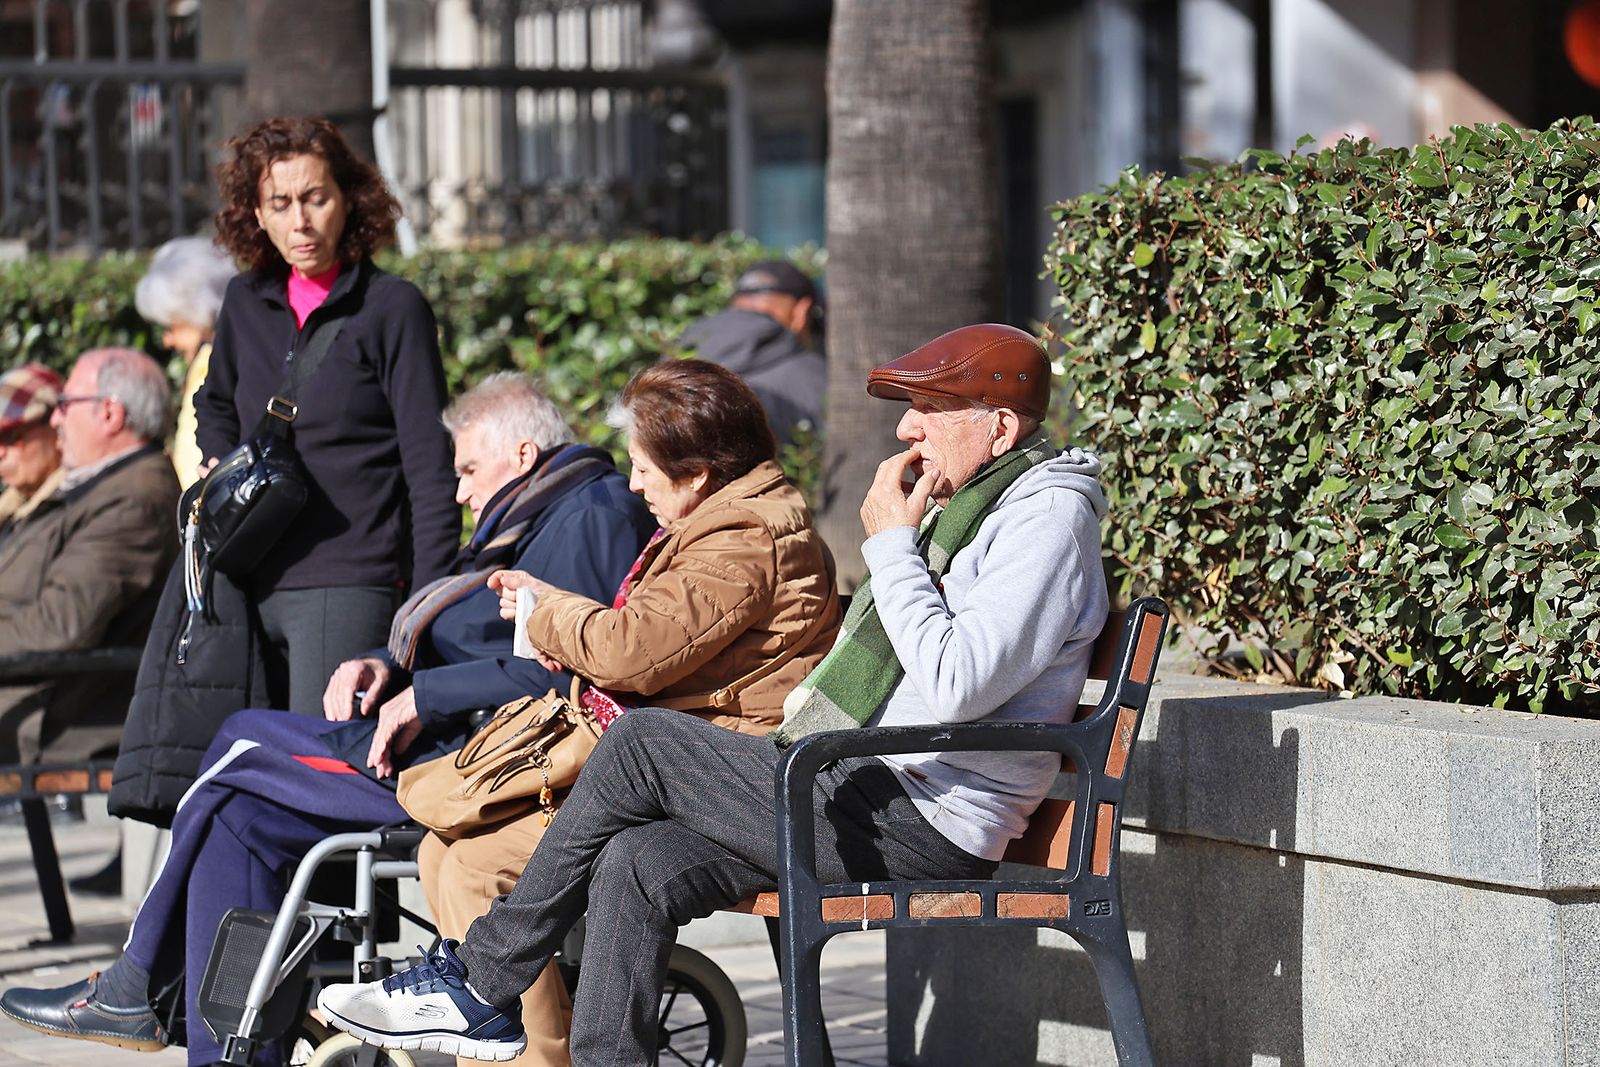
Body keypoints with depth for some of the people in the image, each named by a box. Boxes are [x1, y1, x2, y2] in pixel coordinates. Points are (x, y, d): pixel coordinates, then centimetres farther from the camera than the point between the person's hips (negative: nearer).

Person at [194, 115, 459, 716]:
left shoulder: (392, 308, -3)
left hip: (350, 589, -6)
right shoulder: (246, 304, 12)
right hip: (257, 587, 6)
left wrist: (431, 604, -11)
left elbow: (429, 466, -6)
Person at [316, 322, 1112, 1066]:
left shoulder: (1049, 517, -10)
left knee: (642, 746, -12)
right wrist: (802, 718, 15)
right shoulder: (957, 509, 23)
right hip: (870, 803, 10)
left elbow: (954, 685, -24)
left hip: (925, 827, -10)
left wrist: (891, 545, -13)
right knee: (639, 863, -9)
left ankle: (480, 983, -4)